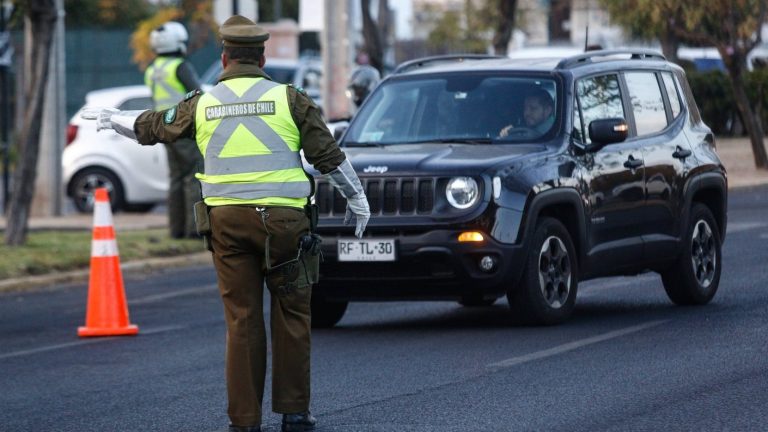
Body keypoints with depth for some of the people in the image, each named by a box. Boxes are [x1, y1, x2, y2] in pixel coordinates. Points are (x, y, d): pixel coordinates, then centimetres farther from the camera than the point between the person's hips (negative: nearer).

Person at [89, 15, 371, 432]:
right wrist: (357, 199, 15)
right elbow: (329, 155, 2)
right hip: (282, 218, -2)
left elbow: (151, 127, 23)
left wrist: (114, 120, 43)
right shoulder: (288, 99, 1)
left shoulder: (203, 104, 8)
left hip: (226, 219, 2)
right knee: (290, 314, 8)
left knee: (241, 319, 4)